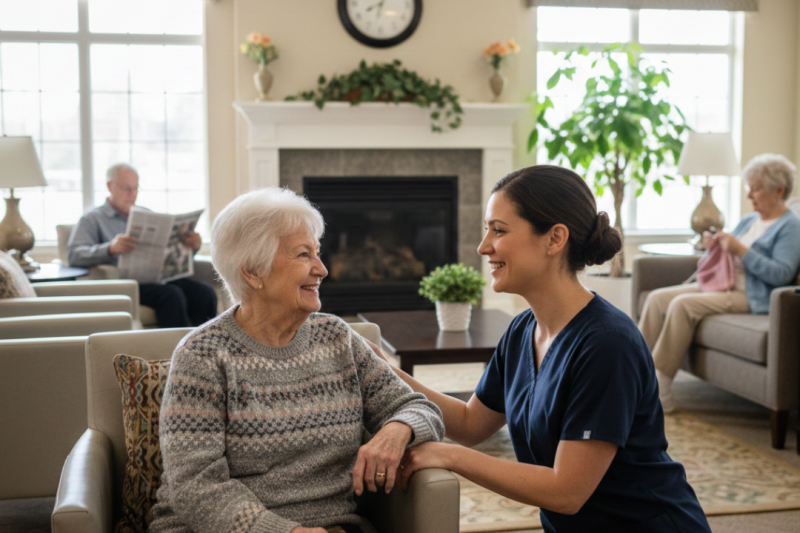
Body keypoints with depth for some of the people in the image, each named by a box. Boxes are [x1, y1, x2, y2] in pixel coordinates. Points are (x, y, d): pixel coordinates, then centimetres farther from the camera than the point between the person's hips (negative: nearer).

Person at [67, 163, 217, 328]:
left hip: (158, 278, 5)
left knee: (205, 292, -25)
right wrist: (110, 249, -26)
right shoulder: (92, 220, 11)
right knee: (171, 295, -34)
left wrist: (192, 245, -1)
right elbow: (74, 254, -6)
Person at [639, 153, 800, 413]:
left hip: (750, 297, -9)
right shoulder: (748, 220, 21)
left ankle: (660, 389, -26)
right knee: (657, 298, -8)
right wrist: (714, 247, 2)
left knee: (682, 304, -29)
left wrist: (740, 250, -20)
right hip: (720, 285, 9)